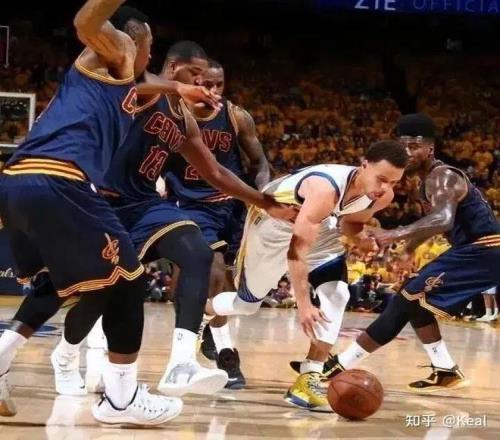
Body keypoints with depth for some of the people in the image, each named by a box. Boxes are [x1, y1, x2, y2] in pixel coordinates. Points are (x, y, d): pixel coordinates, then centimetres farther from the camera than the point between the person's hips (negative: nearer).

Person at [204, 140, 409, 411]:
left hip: (318, 226, 6)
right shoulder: (325, 188, -43)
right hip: (271, 222, -6)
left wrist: (359, 238, -19)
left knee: (337, 294, -16)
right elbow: (297, 249, -41)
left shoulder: (383, 197, -19)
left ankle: (308, 379, -15)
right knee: (247, 304, 9)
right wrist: (303, 304, -45)